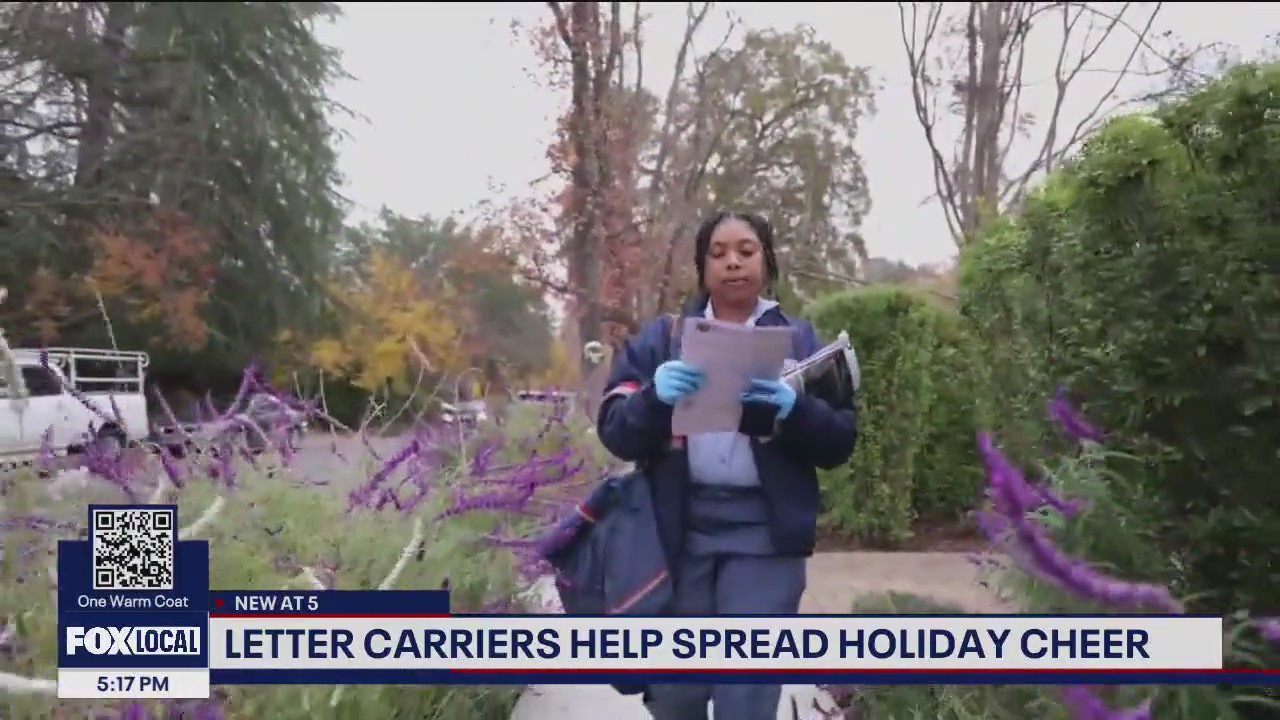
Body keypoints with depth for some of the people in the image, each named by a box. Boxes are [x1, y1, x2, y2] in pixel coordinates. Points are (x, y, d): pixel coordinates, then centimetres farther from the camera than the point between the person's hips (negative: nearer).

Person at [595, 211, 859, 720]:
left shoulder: (800, 342, 10)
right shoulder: (659, 339, 10)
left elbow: (840, 442, 4)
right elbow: (614, 431, 2)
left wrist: (794, 409, -17)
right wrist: (655, 397, -19)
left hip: (764, 539, -1)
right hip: (677, 534, 1)